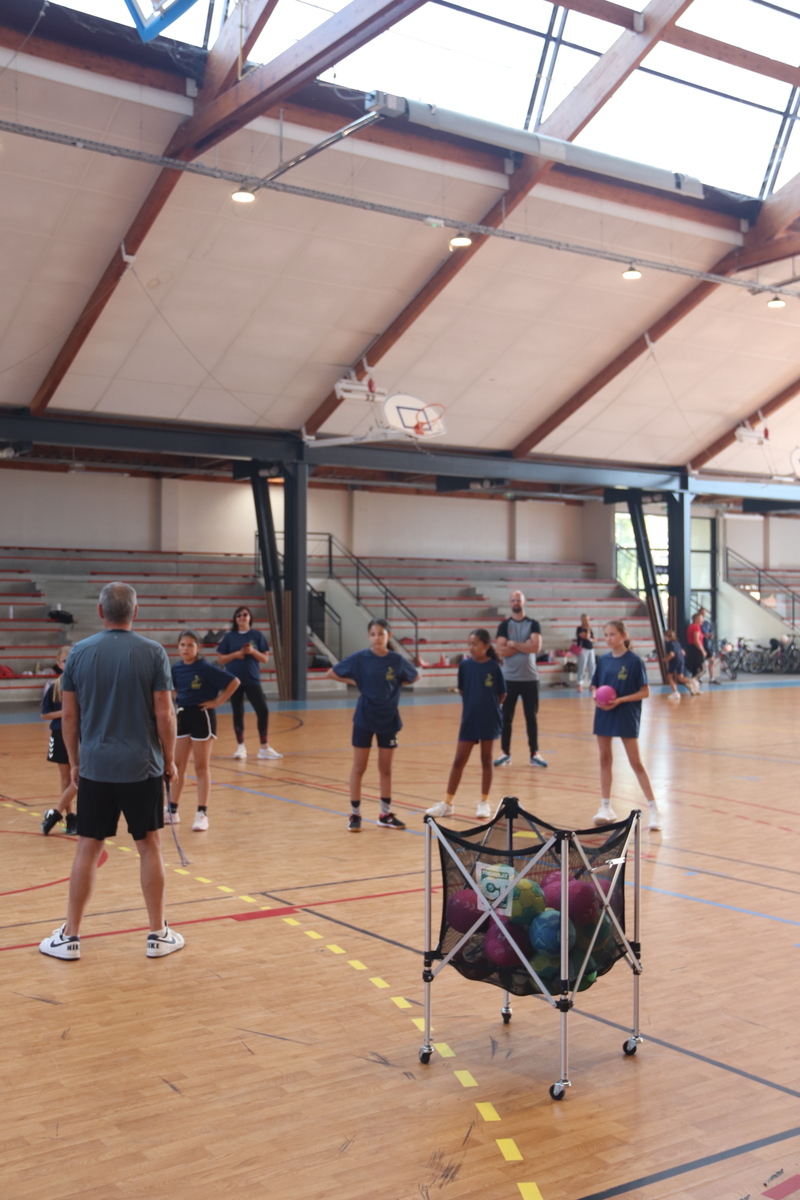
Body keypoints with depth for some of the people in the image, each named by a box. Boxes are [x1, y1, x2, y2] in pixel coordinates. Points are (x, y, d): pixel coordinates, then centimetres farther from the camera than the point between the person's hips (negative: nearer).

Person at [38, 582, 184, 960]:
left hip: (95, 768, 2)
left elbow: (69, 715, 2)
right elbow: (164, 714, -7)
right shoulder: (153, 653, -6)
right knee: (150, 847, 8)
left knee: (87, 849, 8)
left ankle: (69, 937, 14)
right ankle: (159, 935, 15)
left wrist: (75, 762, 13)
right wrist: (169, 760, 5)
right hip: (143, 768, -1)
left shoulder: (79, 652, -1)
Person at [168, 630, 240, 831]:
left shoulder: (206, 668, -15)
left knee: (201, 767, 0)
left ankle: (202, 814, 6)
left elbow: (234, 682, -18)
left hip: (202, 717, -6)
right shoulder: (177, 668, 3)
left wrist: (217, 702, -15)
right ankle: (172, 811, 21)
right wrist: (179, 700, 7)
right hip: (182, 716, 6)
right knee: (177, 766, 11)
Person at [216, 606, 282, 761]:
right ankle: (241, 747, 18)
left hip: (252, 680, 0)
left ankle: (264, 747, 2)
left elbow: (265, 658, 3)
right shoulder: (229, 636, 3)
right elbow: (220, 660, 3)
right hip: (234, 680, 0)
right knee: (238, 713, 6)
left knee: (263, 711, -7)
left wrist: (253, 651, -14)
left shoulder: (257, 635, 4)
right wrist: (236, 654, -13)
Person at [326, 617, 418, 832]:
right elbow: (331, 674, -2)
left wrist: (393, 686, 0)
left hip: (388, 719, 2)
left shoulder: (397, 660, -5)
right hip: (365, 719, -2)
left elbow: (413, 676, 14)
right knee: (359, 768, 4)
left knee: (386, 768, 10)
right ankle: (355, 815, 13)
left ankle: (386, 815, 21)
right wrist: (357, 682, -7)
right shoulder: (360, 658, -10)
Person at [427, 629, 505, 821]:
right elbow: (462, 690, 8)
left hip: (489, 720, -2)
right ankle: (447, 803, 9)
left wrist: (489, 707, 5)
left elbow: (502, 695, 2)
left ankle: (484, 802, 18)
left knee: (486, 760, 8)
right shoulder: (465, 665, -3)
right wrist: (472, 706, 6)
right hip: (469, 719, 2)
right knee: (459, 760, 4)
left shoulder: (494, 667, -8)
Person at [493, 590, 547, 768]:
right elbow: (501, 650, -10)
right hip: (509, 678, 0)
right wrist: (525, 646, -12)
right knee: (506, 717, 3)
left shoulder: (533, 624, 4)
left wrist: (513, 643, -11)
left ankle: (534, 754, 12)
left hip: (530, 678, 0)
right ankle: (505, 754, 11)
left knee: (531, 717, 5)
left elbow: (536, 647, -12)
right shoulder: (504, 625, 3)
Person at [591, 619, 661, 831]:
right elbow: (594, 686, 13)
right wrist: (595, 695, -10)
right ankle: (606, 808, 20)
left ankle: (654, 810, 4)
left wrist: (620, 700, -20)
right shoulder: (603, 661, 4)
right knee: (604, 760, 10)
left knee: (636, 762, -2)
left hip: (626, 717, -5)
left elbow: (645, 692, -10)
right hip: (604, 715, 5)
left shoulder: (634, 661, -10)